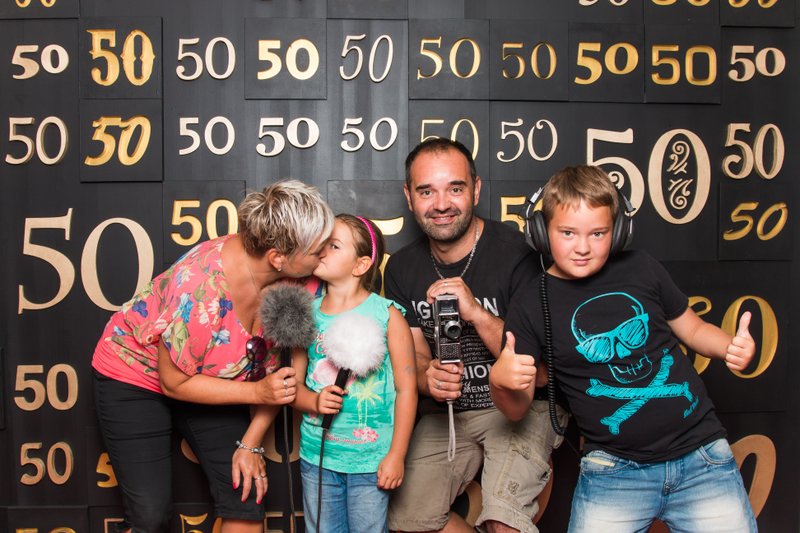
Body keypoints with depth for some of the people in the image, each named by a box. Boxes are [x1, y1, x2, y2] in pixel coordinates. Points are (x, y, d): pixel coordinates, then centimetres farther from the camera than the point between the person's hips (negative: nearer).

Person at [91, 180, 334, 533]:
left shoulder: (294, 279, -20)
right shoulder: (201, 288, -36)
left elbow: (279, 366, -8)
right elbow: (174, 382, -22)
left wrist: (251, 444, -8)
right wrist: (256, 391, -27)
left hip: (209, 377, 5)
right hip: (135, 372, -5)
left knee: (245, 495, 0)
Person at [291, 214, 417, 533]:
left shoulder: (387, 315, -9)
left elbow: (406, 388, -8)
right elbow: (294, 383, 7)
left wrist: (396, 456, -9)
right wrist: (313, 401, -16)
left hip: (370, 458, -3)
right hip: (317, 455, 3)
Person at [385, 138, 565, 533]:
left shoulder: (514, 251, -17)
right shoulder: (402, 268, 1)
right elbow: (413, 355, 3)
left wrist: (476, 313, -31)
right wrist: (429, 378, -21)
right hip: (447, 412, 5)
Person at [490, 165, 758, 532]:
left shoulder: (640, 269, 0)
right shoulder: (531, 305, -3)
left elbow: (691, 328, 15)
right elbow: (517, 409, -1)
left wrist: (732, 347, -5)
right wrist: (500, 381, -23)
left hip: (701, 455, 2)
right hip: (614, 470, -1)